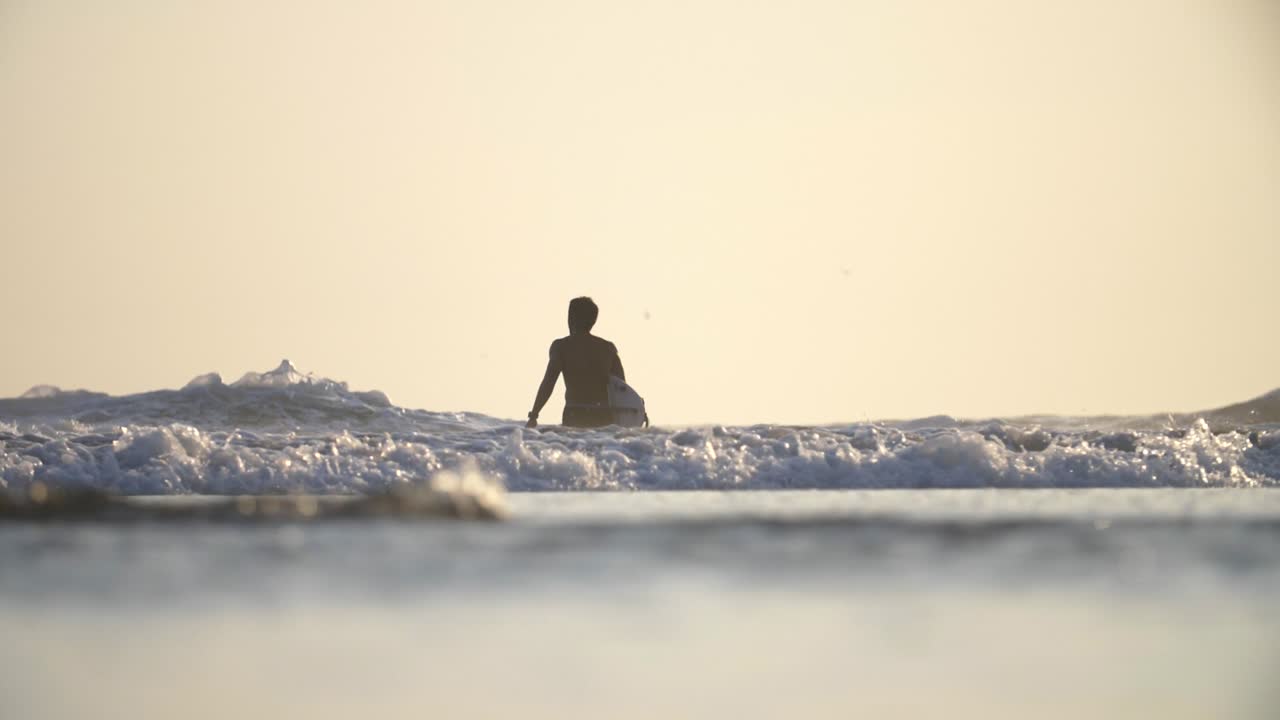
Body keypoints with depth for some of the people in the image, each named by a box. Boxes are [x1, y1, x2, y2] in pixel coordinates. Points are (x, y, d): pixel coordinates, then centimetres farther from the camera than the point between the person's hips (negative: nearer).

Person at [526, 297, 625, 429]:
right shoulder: (608, 348, 14)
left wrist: (533, 417, -4)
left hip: (575, 418, -3)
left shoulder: (561, 346, 3)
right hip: (605, 417, 3)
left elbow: (548, 383, -5)